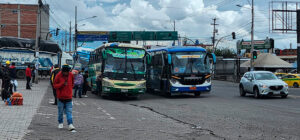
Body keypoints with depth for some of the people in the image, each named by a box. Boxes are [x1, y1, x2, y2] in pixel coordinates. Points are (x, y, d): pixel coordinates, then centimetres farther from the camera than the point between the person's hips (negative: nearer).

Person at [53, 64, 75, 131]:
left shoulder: (71, 75, 0)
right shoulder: (58, 75, -9)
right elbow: (55, 85, -6)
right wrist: (62, 84, -20)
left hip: (68, 97, 1)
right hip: (60, 97, -1)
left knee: (69, 111, -5)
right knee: (60, 111, 10)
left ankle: (70, 125, -9)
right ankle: (60, 123, 26)